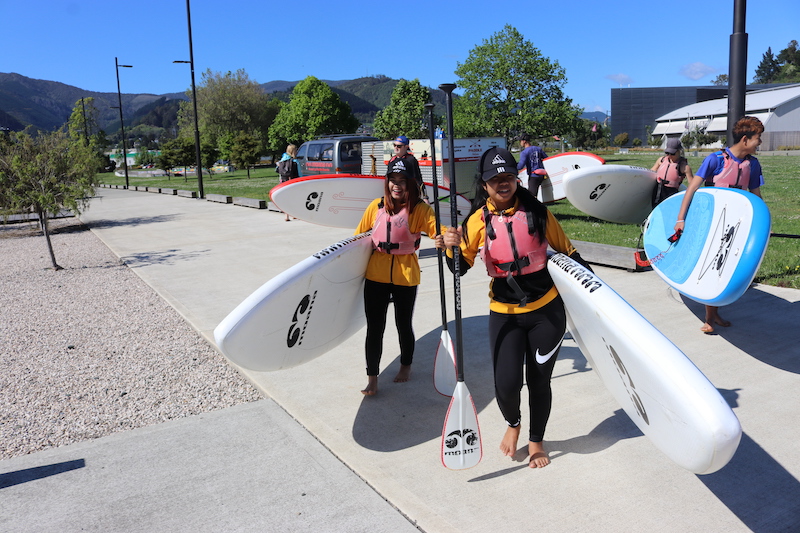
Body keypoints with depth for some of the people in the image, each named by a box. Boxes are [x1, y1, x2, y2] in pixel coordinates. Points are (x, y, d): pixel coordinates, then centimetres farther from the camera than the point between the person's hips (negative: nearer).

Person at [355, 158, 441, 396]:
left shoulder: (419, 209, -8)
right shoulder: (376, 206, 1)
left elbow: (437, 228, -24)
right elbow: (359, 235, 12)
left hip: (405, 276, -2)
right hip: (375, 275, 2)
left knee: (403, 324, 14)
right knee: (374, 327, 4)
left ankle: (406, 366, 41)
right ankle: (372, 379, 17)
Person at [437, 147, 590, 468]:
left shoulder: (536, 212, -5)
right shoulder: (478, 221, -5)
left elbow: (566, 251, 7)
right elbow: (461, 267, -1)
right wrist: (452, 247, -21)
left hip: (547, 311, 0)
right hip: (504, 315, 0)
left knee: (539, 381, 9)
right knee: (506, 383, -9)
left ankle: (536, 440, 36)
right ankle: (512, 423, 28)